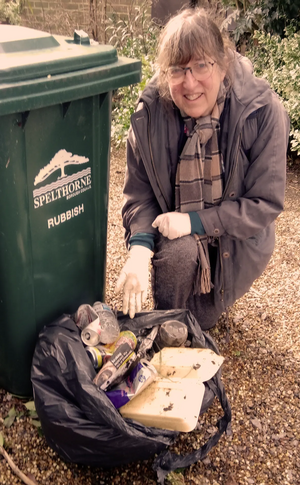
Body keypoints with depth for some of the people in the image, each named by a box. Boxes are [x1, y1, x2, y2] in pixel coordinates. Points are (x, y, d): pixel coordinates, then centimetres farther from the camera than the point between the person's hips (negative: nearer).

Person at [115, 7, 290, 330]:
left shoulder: (263, 111, -22)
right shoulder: (150, 113, -17)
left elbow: (265, 203, -19)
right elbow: (139, 192, -10)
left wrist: (195, 221, -28)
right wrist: (140, 248, -30)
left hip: (238, 241, 0)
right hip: (176, 232, 1)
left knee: (200, 320, -2)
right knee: (178, 252, -33)